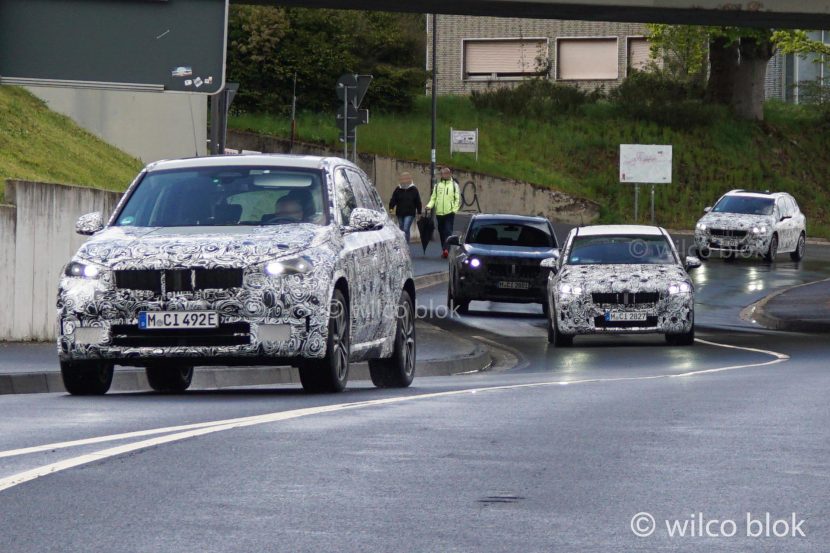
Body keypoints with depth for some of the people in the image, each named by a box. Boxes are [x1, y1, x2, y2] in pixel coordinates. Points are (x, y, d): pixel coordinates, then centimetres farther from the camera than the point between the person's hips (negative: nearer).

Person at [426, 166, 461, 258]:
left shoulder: (454, 185, 4)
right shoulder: (437, 185, 13)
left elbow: (458, 199, 1)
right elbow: (433, 198, 12)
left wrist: (455, 209, -11)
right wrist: (429, 205, -7)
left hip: (450, 213, -4)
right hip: (439, 213, 4)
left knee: (448, 231, -14)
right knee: (441, 232, 9)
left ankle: (446, 249, -23)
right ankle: (444, 249, 18)